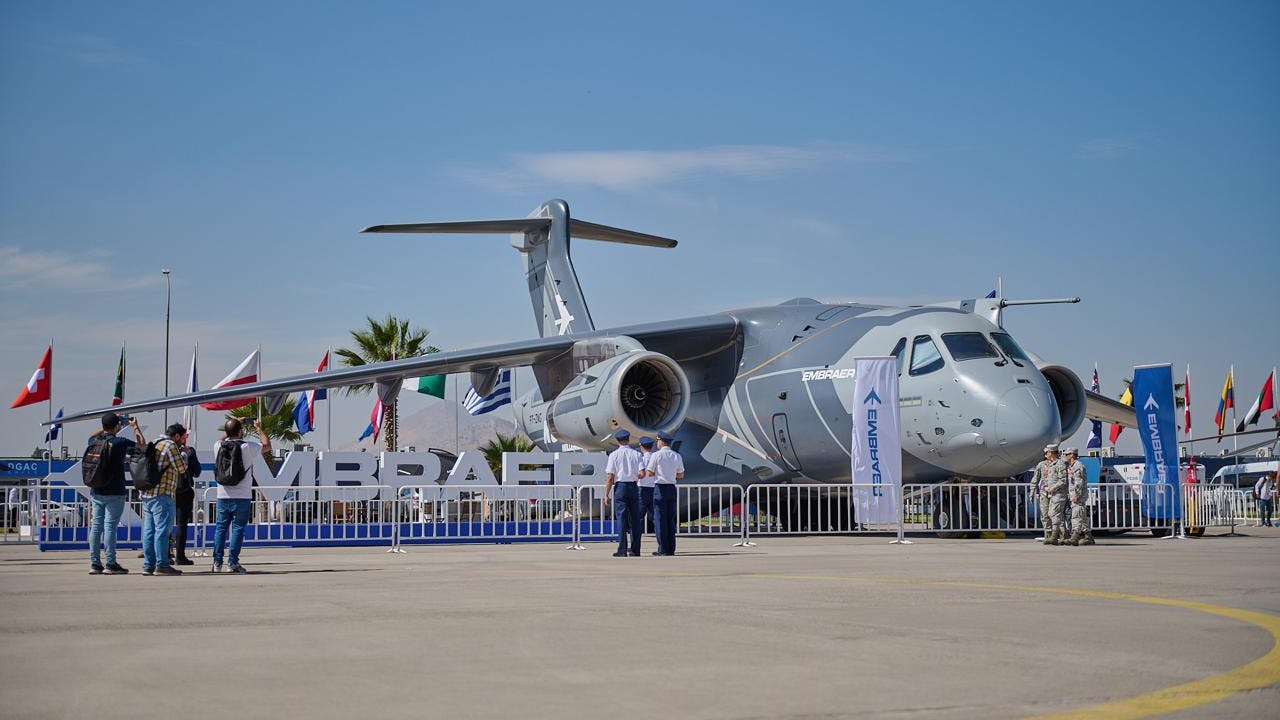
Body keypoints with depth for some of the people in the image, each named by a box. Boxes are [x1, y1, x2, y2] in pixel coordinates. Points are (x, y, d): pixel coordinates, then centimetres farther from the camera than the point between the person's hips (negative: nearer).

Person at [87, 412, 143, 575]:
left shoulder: (95, 442, 5)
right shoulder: (121, 442, -10)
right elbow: (142, 445, 3)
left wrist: (106, 428, 33)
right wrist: (136, 427, 14)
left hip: (96, 492, 5)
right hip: (115, 493, -5)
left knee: (96, 525, 7)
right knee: (110, 526, -5)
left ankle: (95, 563, 10)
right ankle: (110, 564, -5)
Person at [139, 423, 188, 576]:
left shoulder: (156, 444, 21)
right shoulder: (170, 445, -7)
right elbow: (181, 468, -6)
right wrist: (184, 454, 10)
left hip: (146, 493, 9)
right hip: (161, 494, -9)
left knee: (149, 531, 8)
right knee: (162, 530, -7)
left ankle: (148, 565, 9)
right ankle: (162, 565, -8)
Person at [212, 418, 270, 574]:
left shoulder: (218, 446, 1)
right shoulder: (247, 447, -10)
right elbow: (267, 446, 6)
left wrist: (231, 428, 34)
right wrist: (259, 429, 18)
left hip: (223, 496, 4)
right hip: (242, 497, -4)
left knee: (221, 528, 8)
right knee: (237, 528, 0)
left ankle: (217, 562, 7)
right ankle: (233, 562, -3)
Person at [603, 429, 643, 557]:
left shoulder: (614, 455, -3)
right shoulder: (636, 454, 3)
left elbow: (610, 477, -5)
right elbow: (642, 473, -5)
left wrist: (606, 494, -1)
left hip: (620, 486, -2)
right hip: (634, 487, 2)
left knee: (621, 519, -2)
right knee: (635, 519, 8)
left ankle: (622, 550, -6)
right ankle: (635, 549, 11)